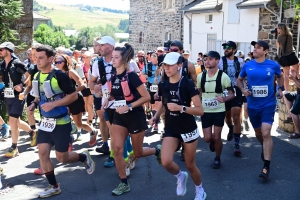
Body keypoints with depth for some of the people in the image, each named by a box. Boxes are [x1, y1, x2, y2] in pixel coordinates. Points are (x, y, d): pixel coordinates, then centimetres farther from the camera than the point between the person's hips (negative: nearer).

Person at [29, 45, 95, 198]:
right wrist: (34, 104, -2)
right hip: (45, 122, 7)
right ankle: (54, 186, 15)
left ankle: (84, 157, 30)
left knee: (61, 158, -1)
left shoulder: (59, 76, -16)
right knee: (42, 153, 1)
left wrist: (54, 104, -24)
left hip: (61, 123, -6)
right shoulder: (36, 76, 5)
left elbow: (74, 95, -16)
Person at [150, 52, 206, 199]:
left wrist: (180, 108, -29)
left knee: (190, 165, 9)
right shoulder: (163, 85, -2)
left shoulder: (187, 84, -16)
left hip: (188, 130, -3)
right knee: (166, 162, -16)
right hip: (170, 129, 3)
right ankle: (180, 176, 19)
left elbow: (200, 110, -16)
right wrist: (155, 116, 1)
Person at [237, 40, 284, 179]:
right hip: (253, 105, 3)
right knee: (258, 133, 18)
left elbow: (280, 76, 15)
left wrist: (280, 89, 1)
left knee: (266, 133, -14)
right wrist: (243, 90, -7)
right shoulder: (247, 66, -3)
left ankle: (266, 167, -7)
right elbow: (239, 80, 11)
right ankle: (265, 147, 52)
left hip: (268, 104, -3)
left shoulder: (273, 65, -6)